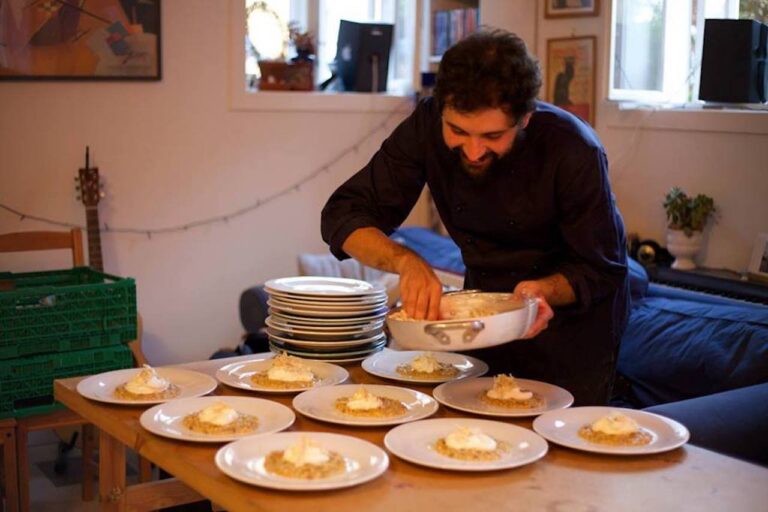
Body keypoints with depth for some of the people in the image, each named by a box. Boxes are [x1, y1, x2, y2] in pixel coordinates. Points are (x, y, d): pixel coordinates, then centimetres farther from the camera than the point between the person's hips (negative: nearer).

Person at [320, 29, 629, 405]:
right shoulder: (427, 127, -21)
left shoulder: (575, 151, -29)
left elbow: (602, 268, -19)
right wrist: (405, 261, -38)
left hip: (571, 311, -3)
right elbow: (344, 216, -19)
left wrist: (545, 289, -39)